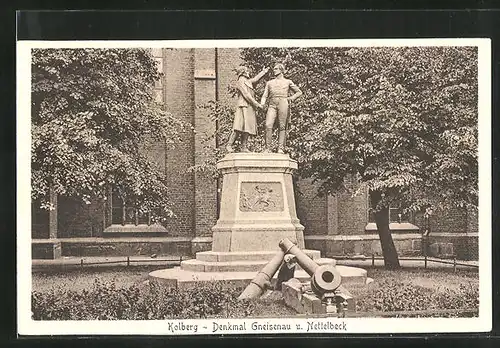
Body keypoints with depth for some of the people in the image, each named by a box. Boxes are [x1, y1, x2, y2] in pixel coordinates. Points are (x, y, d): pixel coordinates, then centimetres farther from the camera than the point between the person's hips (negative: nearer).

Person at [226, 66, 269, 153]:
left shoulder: (248, 81, 21)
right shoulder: (241, 81, -5)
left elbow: (255, 79, 42)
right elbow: (247, 95, -13)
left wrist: (264, 72, 51)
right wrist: (258, 105, -13)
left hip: (250, 108, 9)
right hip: (243, 107, -9)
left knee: (247, 128, 1)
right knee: (239, 127, -17)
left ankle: (244, 147, -1)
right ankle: (229, 145, -17)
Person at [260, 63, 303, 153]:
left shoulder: (288, 82, 19)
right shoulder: (269, 83, 26)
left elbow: (299, 92, 21)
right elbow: (265, 96, 20)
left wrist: (291, 98, 4)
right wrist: (262, 104, -1)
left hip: (283, 103, -2)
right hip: (272, 105, 2)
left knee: (282, 127, -8)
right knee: (268, 125, -16)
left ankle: (281, 148, -10)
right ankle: (267, 148, -16)